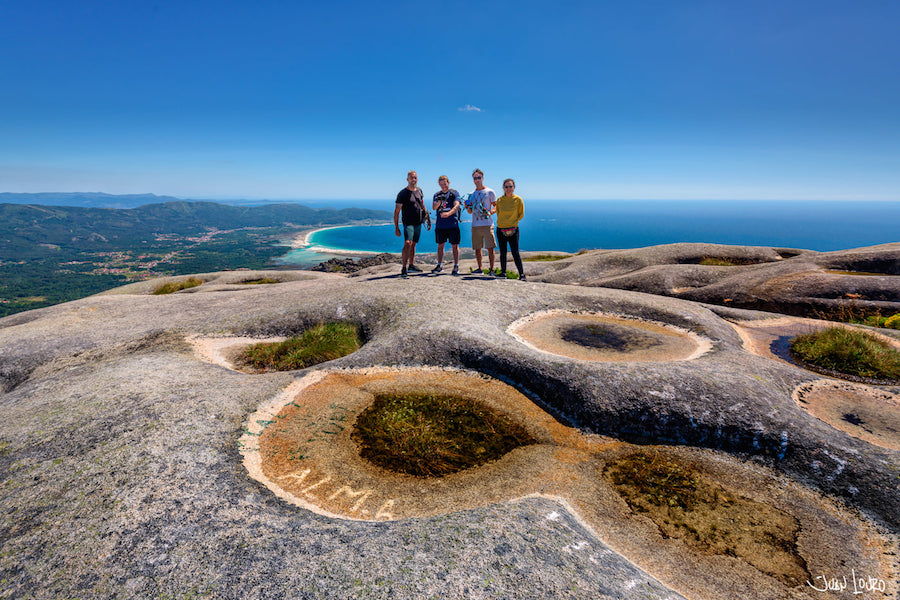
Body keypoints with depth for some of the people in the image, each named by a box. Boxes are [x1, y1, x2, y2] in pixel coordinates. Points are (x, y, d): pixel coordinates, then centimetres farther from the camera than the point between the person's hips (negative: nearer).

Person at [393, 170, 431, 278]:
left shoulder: (419, 191, 11)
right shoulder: (403, 193, -8)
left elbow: (422, 206, 24)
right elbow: (396, 212, -8)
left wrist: (428, 220, 21)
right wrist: (396, 228, -12)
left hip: (418, 223, 6)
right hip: (408, 223, -6)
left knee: (413, 244, 14)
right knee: (407, 244, -20)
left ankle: (411, 265, 27)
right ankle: (403, 269, -21)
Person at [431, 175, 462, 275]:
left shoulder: (454, 193, 1)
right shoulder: (437, 195, 12)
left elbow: (456, 206, -13)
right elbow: (434, 207, 1)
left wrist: (448, 213, -30)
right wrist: (439, 202, -21)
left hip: (452, 224, -3)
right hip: (440, 224, 3)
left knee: (454, 245, -1)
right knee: (440, 244, 8)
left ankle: (456, 266, 4)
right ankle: (439, 265, 16)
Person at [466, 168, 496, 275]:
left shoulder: (490, 192, 5)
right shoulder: (471, 194, 17)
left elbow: (496, 206, 4)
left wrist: (490, 212, -16)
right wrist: (468, 207, -2)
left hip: (487, 224, -4)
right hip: (475, 225, 4)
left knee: (490, 247, -6)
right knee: (477, 248, 6)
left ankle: (492, 268, 1)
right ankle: (479, 268, 16)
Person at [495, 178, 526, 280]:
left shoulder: (518, 200, -5)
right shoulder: (499, 200, 2)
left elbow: (521, 214, 5)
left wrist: (513, 222, 1)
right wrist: (502, 222, 8)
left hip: (513, 230, -3)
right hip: (500, 229, 3)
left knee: (515, 253, -8)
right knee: (503, 253, 11)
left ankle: (522, 274, -4)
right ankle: (503, 272, 24)